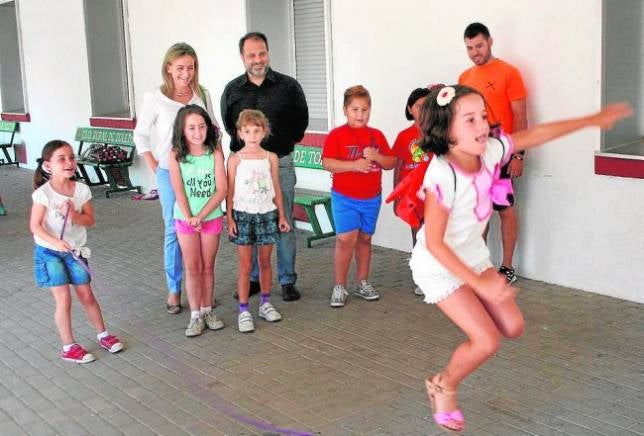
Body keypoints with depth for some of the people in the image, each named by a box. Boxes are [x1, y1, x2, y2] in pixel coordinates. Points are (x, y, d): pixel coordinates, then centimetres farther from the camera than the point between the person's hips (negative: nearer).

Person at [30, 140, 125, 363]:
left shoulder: (82, 190, -5)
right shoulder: (43, 193, -17)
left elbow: (89, 220, -2)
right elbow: (35, 226, -15)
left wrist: (74, 215, -22)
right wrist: (56, 242, -27)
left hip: (75, 251, 4)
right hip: (49, 252, -4)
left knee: (87, 295, 11)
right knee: (64, 299, -2)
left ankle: (103, 335, 28)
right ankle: (68, 347, 11)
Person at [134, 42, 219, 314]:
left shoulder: (202, 94, 5)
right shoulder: (155, 98, -3)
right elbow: (140, 135, 4)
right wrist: (155, 168, -2)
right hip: (171, 173, -2)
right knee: (174, 231, 3)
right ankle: (174, 290, 17)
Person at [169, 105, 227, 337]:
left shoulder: (215, 153, -8)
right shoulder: (176, 155, -8)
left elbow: (221, 190, -12)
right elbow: (178, 190, -11)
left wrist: (200, 216, -17)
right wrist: (189, 217, -19)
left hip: (212, 217, 1)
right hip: (185, 218, -1)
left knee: (208, 267, 11)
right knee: (193, 268, 5)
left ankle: (207, 310, 24)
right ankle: (195, 315, 13)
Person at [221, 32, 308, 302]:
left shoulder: (288, 86, -1)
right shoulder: (232, 90, 5)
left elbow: (301, 120, 9)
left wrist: (284, 143, 8)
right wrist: (243, 145, 12)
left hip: (281, 163, -2)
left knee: (284, 223, 2)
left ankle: (287, 280, 12)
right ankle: (252, 279, 19)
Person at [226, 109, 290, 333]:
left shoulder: (271, 158, 2)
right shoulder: (235, 159, -4)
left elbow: (276, 189, 8)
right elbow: (230, 191, -2)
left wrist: (282, 215, 8)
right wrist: (229, 218, -7)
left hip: (267, 214, 2)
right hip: (243, 215, -2)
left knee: (265, 261, 12)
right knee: (246, 265, 1)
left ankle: (265, 303, 26)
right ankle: (244, 311, 7)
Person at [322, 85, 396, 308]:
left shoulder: (377, 135, 7)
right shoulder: (337, 134, -6)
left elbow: (391, 163, 7)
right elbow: (327, 163, -15)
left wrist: (376, 156, -13)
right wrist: (354, 165, -24)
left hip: (372, 198, 4)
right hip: (344, 198, -4)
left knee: (364, 239, 12)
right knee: (346, 239, -11)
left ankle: (362, 283, 24)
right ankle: (339, 287, 0)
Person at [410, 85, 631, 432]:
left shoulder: (491, 150, -14)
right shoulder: (443, 175, -33)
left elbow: (536, 135, 3)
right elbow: (434, 243, -28)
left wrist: (594, 120, 8)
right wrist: (481, 285, -28)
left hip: (473, 257, 7)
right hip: (439, 266, -7)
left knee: (513, 327, 8)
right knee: (487, 342, -11)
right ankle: (444, 385, 17)